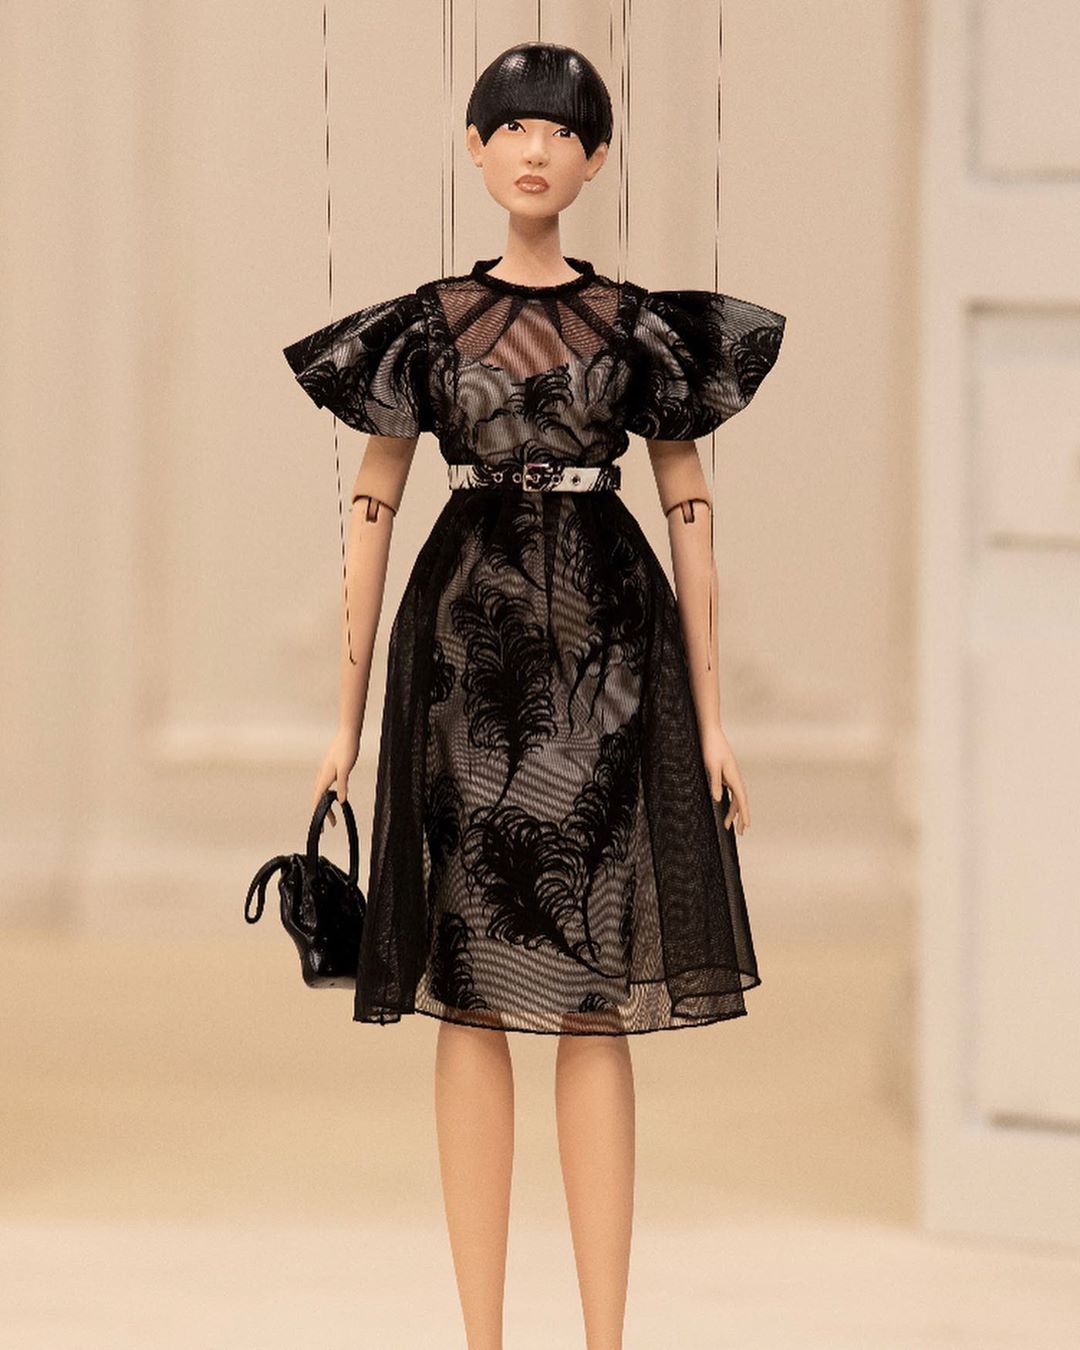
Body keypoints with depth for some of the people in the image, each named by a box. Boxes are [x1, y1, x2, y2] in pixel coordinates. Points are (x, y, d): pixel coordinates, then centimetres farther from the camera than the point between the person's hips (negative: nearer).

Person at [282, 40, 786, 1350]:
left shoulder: (639, 325, 6)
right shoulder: (430, 325, 5)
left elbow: (689, 514, 8)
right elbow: (371, 510, 8)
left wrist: (710, 714, 4)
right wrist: (349, 714, 5)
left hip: (609, 652, 0)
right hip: (468, 650, 0)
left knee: (599, 1005, 0)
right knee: (472, 999, 0)